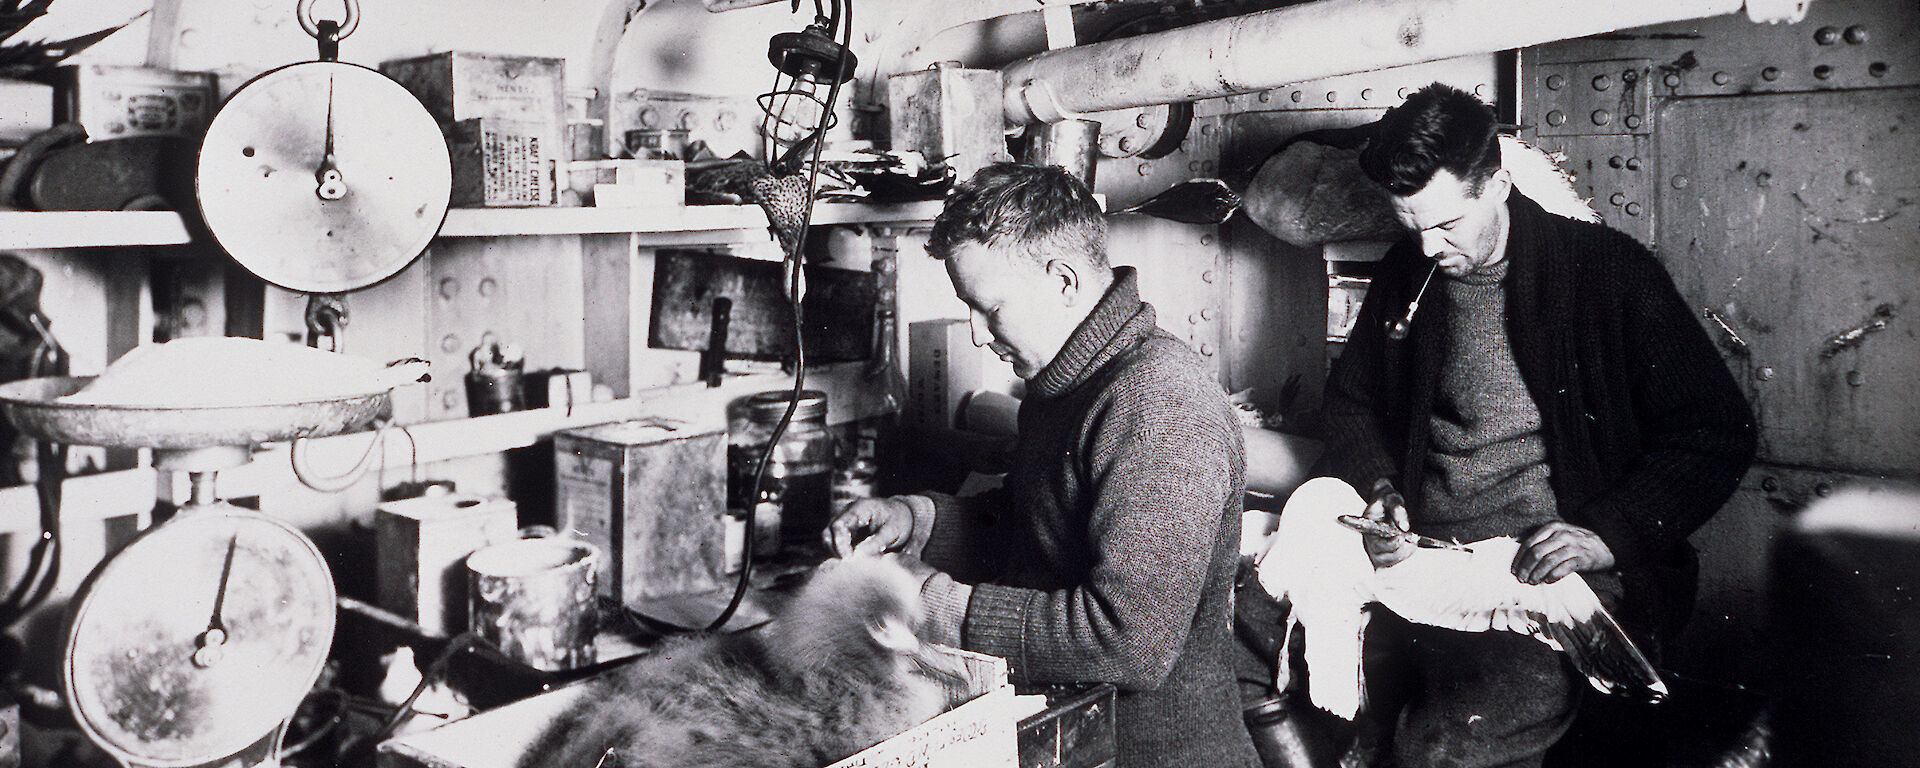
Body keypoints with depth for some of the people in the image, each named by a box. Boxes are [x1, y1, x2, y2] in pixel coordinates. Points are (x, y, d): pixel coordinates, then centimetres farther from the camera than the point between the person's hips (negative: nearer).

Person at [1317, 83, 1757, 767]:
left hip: (1557, 563, -4)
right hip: (1424, 551, 5)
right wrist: (1379, 488, 2)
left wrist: (1611, 533, -13)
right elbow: (1351, 397, 22)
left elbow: (1719, 430, -1)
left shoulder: (1607, 268, -2)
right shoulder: (1406, 273, 11)